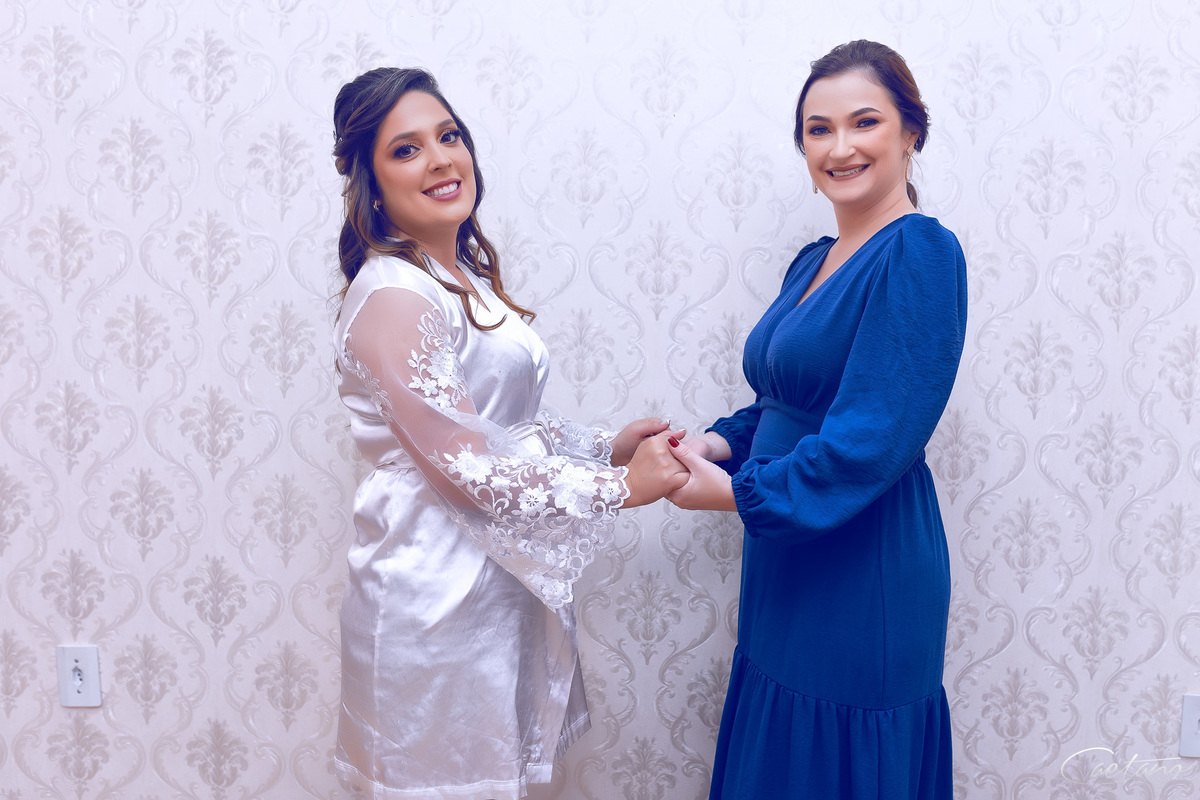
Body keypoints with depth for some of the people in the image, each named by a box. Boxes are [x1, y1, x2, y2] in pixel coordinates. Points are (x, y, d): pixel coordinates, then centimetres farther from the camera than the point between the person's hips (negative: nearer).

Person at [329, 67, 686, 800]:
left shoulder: (467, 274, 10)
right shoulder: (393, 296, -19)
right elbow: (465, 469, -21)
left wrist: (606, 445, 3)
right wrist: (617, 488, -14)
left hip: (497, 578, 9)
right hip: (437, 592, -9)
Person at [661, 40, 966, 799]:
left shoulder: (919, 252, -15)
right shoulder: (813, 261, 11)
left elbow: (874, 439, -23)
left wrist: (736, 490, -17)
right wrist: (720, 442, -2)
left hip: (863, 576, -8)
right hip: (786, 572, 8)